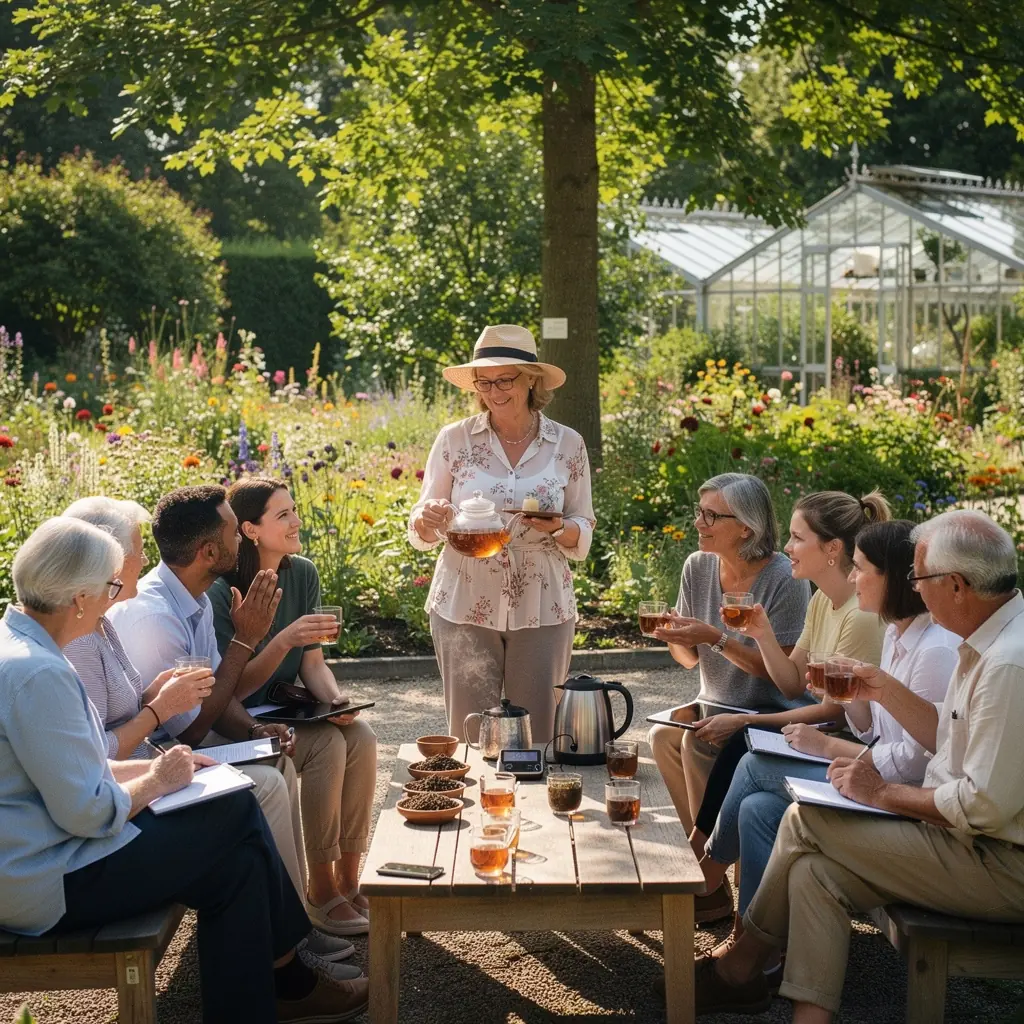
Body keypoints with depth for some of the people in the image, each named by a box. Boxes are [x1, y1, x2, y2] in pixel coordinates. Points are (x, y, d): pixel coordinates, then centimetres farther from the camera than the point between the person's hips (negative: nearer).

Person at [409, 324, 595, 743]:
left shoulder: (567, 444, 3)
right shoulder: (454, 439, 1)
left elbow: (583, 538, 7)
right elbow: (420, 534, 6)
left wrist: (558, 528, -14)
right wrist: (427, 521, -17)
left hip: (543, 610, 1)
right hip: (465, 609, 0)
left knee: (537, 737, 5)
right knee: (469, 737, 3)